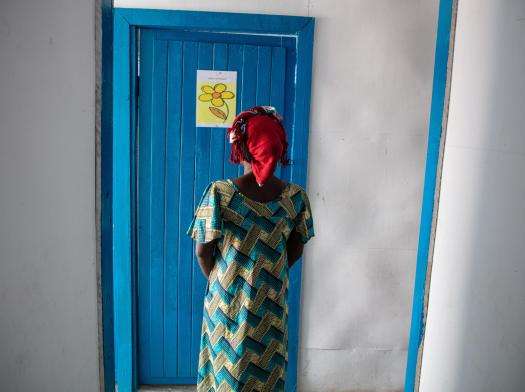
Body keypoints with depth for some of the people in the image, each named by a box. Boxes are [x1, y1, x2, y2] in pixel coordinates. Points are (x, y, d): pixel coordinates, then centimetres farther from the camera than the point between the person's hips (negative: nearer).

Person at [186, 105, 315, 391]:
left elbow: (203, 251, -11)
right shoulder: (296, 197, -12)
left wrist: (218, 280, 7)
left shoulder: (219, 193, -21)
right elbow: (295, 250, 0)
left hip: (228, 302, -2)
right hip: (273, 303, 2)